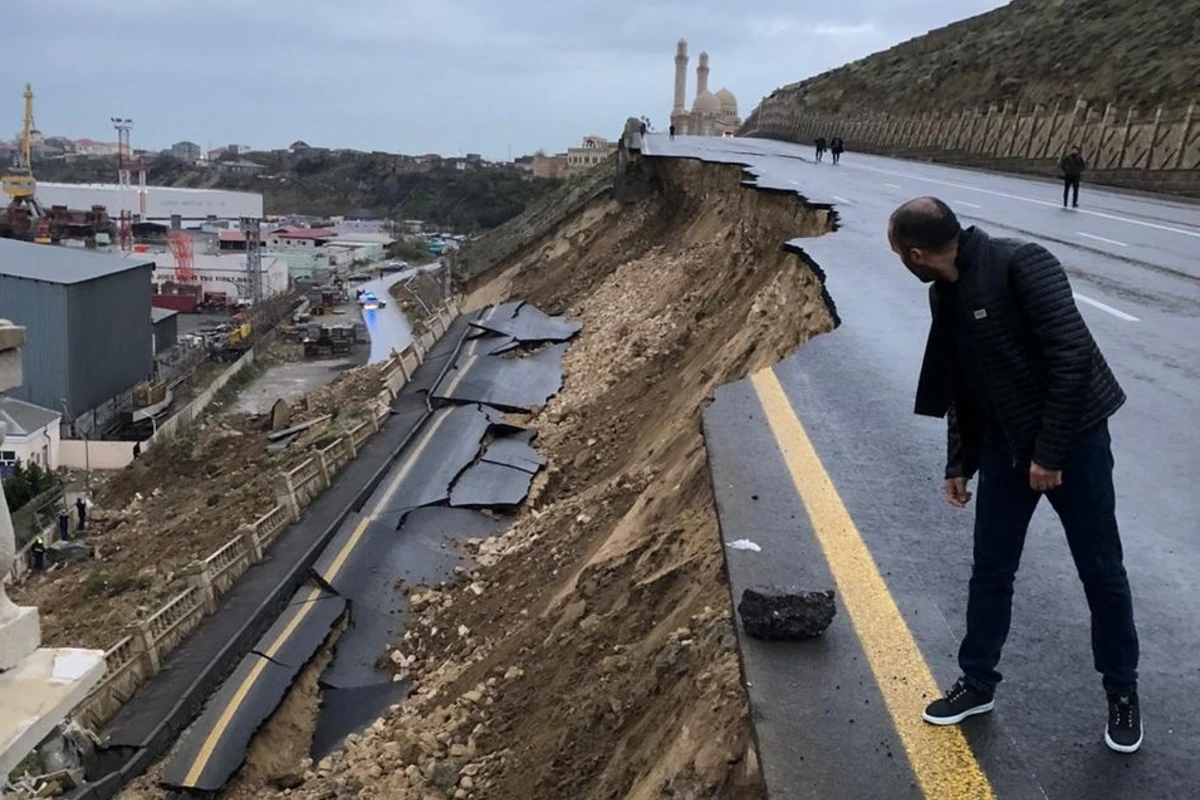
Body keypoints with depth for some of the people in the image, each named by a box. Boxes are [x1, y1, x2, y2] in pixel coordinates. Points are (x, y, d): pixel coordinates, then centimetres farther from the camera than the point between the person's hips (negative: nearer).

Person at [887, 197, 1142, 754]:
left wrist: (1052, 452, -21)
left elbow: (1072, 358, -24)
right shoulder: (945, 294, 3)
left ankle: (1122, 692, 26)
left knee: (1101, 572, 8)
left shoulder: (1021, 266, -21)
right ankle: (977, 683, 27)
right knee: (990, 571, 11)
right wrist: (959, 462, 15)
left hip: (1073, 438, -7)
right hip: (1006, 446, 7)